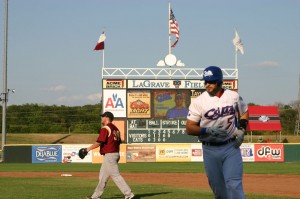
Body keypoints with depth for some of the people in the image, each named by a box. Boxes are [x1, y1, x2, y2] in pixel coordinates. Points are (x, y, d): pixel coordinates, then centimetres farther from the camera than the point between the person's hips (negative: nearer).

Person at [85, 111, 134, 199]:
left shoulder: (105, 128, -12)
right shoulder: (115, 128, 15)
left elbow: (99, 142, -18)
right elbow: (118, 142, 17)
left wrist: (89, 148, -10)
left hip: (109, 155, -10)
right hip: (115, 154, 10)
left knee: (116, 175, -8)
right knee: (102, 176, 15)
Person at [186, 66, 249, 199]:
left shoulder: (234, 96, 1)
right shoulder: (198, 102, -7)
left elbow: (244, 113, 18)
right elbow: (189, 128, -7)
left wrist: (241, 130, 0)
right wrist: (208, 130, -22)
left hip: (231, 147, 0)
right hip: (210, 150, 0)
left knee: (234, 185, -12)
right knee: (218, 188, 9)